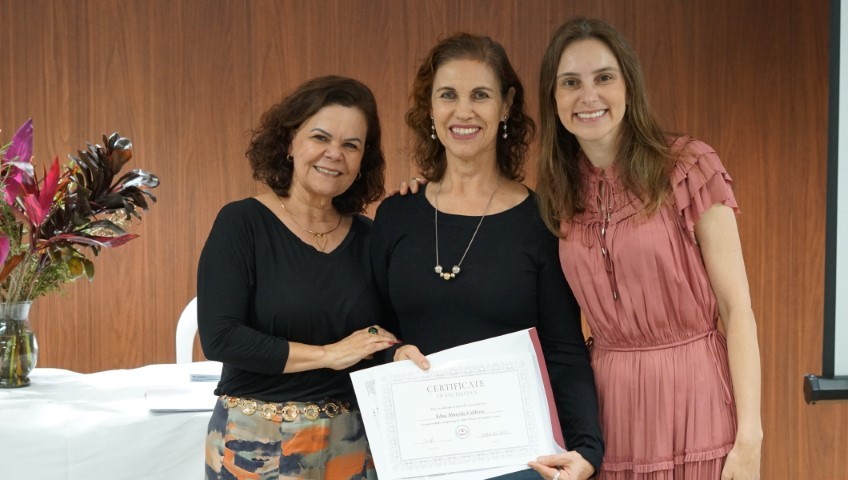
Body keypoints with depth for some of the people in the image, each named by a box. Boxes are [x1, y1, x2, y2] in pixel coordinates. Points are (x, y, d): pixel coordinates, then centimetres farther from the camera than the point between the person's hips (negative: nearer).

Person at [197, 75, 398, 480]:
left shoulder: (368, 237, 3)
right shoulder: (242, 223, -10)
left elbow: (388, 336, 9)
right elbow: (219, 337, -17)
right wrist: (328, 354, -16)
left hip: (351, 442, 4)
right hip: (258, 443, -4)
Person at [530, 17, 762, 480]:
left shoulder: (690, 167, -8)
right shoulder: (557, 193, 4)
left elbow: (737, 309, -9)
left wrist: (749, 437, -14)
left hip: (695, 396, -3)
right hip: (608, 406, 3)